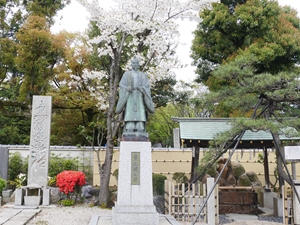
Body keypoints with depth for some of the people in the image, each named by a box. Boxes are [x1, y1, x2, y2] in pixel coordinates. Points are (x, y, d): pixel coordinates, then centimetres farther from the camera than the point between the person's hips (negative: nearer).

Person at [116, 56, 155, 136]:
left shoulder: (143, 75, 16)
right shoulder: (126, 74, 14)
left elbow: (147, 85, 4)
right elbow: (121, 84, 3)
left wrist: (142, 88, -18)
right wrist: (127, 88, -17)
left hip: (139, 96, 1)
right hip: (129, 95, -1)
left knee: (140, 114, -10)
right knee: (129, 113, -12)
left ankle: (140, 132, -14)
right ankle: (129, 131, -16)